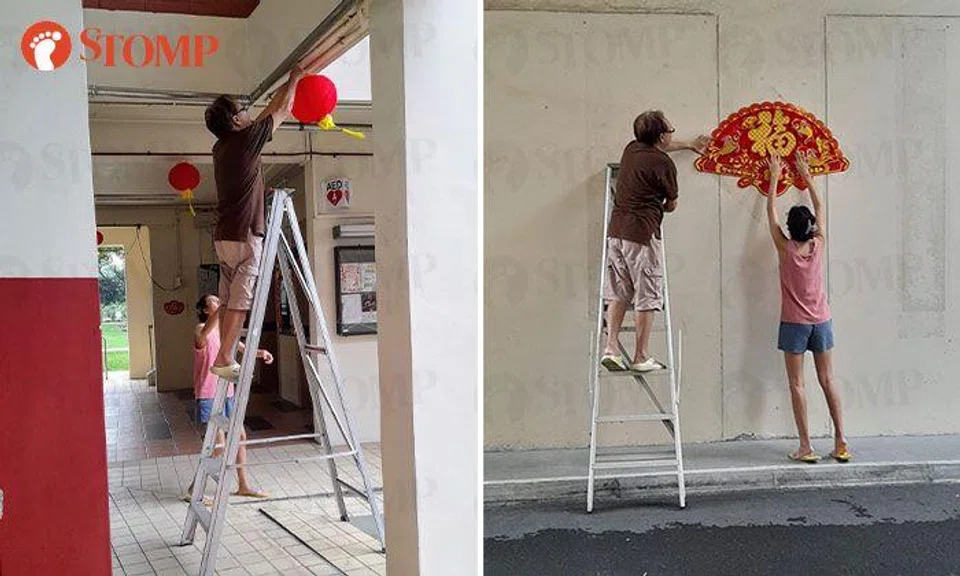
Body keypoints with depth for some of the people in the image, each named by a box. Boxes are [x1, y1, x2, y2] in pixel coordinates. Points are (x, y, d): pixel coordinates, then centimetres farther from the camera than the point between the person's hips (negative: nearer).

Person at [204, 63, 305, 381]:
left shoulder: (222, 147, 14)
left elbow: (269, 113, 28)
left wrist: (286, 86, 37)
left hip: (224, 235, 8)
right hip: (244, 235, -8)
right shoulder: (245, 140, -9)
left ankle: (230, 349, 14)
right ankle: (224, 358, -8)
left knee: (229, 300, 10)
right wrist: (293, 80, 21)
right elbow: (282, 111, 4)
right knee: (241, 299, -7)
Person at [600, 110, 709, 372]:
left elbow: (659, 148, 36)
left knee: (618, 293, 11)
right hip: (643, 234, -7)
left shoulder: (632, 149, 12)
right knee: (647, 298, 1)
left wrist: (689, 145, 49)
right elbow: (671, 205, 3)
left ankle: (611, 347, 3)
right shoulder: (663, 163, -9)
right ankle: (640, 357, 6)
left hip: (616, 230, 7)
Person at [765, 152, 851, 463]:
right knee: (828, 381, 9)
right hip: (821, 321, 3)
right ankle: (840, 441, 11)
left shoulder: (785, 249, -10)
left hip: (794, 323, -3)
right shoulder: (819, 245, -4)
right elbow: (820, 208, 11)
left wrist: (775, 176, 11)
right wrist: (806, 175, 19)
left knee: (797, 385, 0)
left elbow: (770, 211, 1)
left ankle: (806, 447, -2)